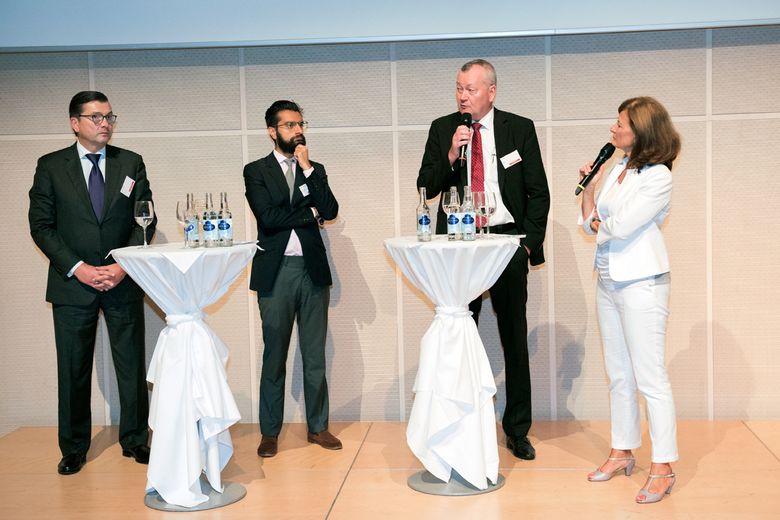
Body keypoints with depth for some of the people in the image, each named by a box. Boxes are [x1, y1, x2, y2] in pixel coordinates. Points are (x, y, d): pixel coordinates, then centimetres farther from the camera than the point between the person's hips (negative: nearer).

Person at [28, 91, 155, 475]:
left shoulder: (131, 163, 6)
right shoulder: (51, 166, 3)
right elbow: (41, 225, -1)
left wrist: (123, 265, -10)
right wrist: (77, 268, -12)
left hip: (123, 281, 1)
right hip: (72, 283, -1)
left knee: (132, 364, 6)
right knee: (73, 368, 6)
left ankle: (135, 440, 20)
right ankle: (73, 448, 20)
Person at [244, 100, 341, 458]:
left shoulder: (315, 170, 13)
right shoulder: (256, 171, 3)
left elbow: (330, 210, -4)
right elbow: (268, 217, -12)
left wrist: (307, 168, -6)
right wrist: (309, 214, -4)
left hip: (313, 269, 3)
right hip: (276, 271, -3)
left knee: (315, 354, 8)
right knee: (274, 355, 3)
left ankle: (318, 426, 19)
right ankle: (270, 432, 14)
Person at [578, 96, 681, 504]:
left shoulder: (658, 176, -12)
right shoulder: (617, 169, 11)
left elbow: (620, 226, -19)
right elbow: (591, 224, 11)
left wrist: (598, 223, 1)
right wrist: (588, 187, -2)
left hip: (640, 283, -8)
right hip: (608, 282, 8)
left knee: (650, 378, -4)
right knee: (619, 375, 15)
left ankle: (662, 468, 4)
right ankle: (622, 453, 26)